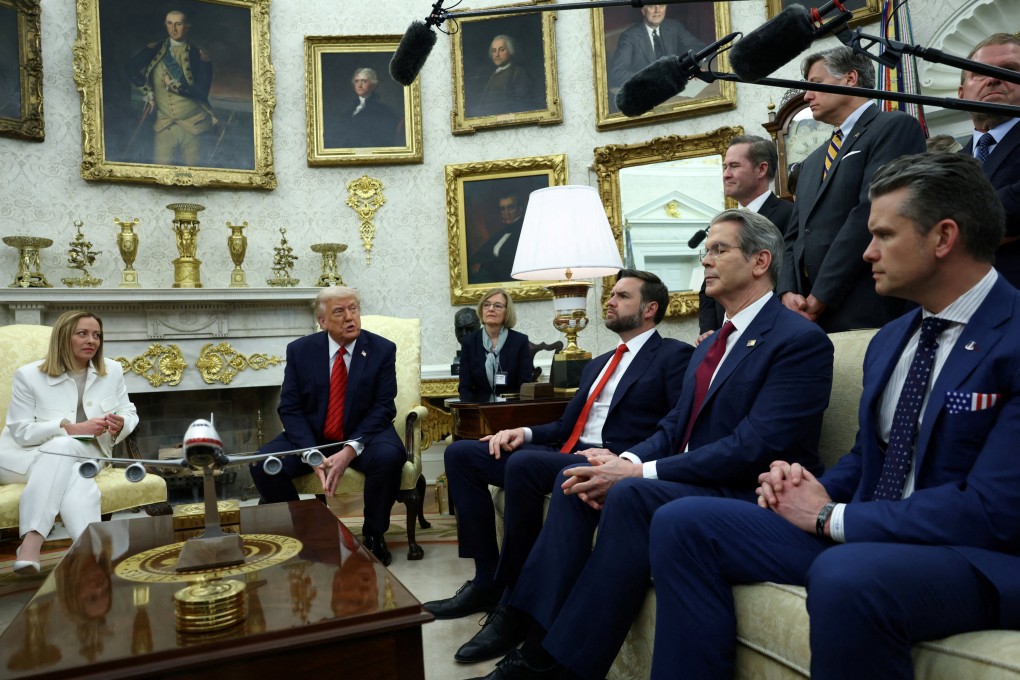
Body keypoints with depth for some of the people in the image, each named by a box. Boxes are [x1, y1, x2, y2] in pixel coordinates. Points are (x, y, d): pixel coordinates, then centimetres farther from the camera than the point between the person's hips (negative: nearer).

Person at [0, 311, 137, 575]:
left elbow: (130, 414, 9)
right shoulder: (28, 375, -5)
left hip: (84, 456, 2)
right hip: (24, 457, -2)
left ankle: (31, 543, -51)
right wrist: (71, 428, -23)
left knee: (63, 447, -37)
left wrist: (120, 425, -17)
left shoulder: (113, 371, 4)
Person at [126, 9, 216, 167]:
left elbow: (201, 92, -12)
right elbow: (132, 68, 3)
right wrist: (148, 93, -4)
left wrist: (173, 85, -12)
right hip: (164, 124, 3)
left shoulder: (199, 56, -5)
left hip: (194, 125, -2)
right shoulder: (154, 50, 7)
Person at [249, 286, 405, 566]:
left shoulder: (382, 349, -6)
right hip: (310, 437, 2)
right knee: (263, 464, -22)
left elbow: (383, 407, -10)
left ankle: (373, 536, -7)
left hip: (363, 436, -1)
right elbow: (290, 408, -4)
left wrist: (351, 450, -25)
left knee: (389, 457, -33)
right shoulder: (300, 350, -2)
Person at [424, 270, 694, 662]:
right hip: (566, 455, 9)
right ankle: (487, 579, -3)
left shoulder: (673, 356, 1)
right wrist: (525, 432, 4)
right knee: (461, 454, -2)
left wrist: (624, 459, -24)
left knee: (523, 464, -35)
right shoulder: (598, 364, 26)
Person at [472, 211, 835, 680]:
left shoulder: (801, 340, -11)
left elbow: (753, 447, -21)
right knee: (574, 481, -8)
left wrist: (641, 472, -23)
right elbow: (674, 426, 13)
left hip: (751, 497, -8)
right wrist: (627, 461, -9)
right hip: (689, 481, 9)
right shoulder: (713, 344, 17)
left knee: (630, 495, -32)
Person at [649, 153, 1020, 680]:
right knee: (682, 523, -6)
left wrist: (832, 518, -15)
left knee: (844, 577, -40)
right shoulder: (889, 340, 12)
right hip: (862, 534, 7)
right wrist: (817, 492, -4)